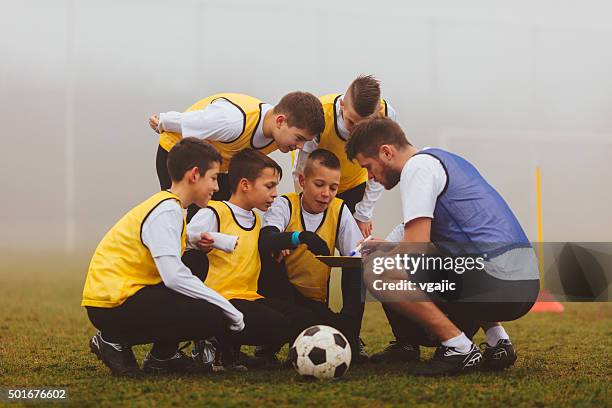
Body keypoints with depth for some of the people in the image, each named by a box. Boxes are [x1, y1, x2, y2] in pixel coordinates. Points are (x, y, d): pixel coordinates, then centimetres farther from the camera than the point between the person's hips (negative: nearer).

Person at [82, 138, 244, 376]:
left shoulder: (167, 206, 17)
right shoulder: (167, 211, -14)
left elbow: (171, 272, 16)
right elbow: (175, 277, -24)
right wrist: (231, 312, -19)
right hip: (113, 305, -10)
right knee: (215, 317, -18)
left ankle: (163, 356, 7)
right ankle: (116, 340, -7)